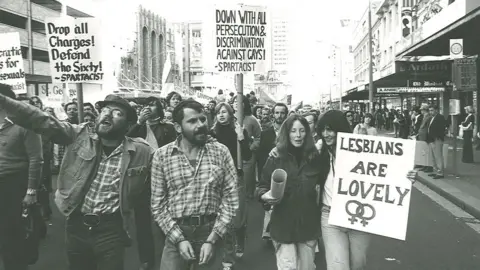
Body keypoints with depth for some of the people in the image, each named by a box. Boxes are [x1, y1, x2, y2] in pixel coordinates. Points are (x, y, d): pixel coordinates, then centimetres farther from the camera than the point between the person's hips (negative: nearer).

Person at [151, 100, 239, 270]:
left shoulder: (221, 152, -3)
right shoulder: (161, 156, -3)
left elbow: (231, 198, -4)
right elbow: (158, 204, -1)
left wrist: (212, 240, -10)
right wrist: (179, 239, -10)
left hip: (212, 233, 1)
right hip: (176, 234, 0)